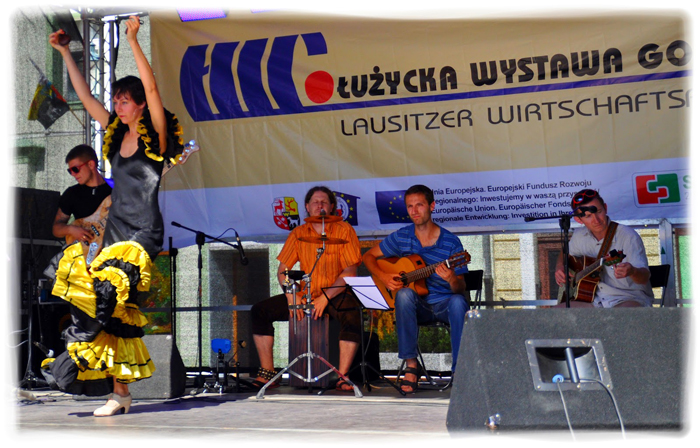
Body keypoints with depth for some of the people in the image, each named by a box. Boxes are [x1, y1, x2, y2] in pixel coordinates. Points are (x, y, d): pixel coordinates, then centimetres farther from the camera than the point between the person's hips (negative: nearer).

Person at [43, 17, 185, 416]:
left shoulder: (156, 135, -5)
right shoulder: (116, 133, 12)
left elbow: (151, 88, -18)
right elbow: (85, 96, 15)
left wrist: (134, 40, -22)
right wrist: (65, 52, 12)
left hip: (144, 233, -6)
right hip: (116, 229, 6)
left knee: (108, 282, -28)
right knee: (117, 308, 3)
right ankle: (120, 391, 5)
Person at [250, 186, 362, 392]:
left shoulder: (344, 230, -3)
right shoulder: (298, 233, 8)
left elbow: (350, 271, -11)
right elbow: (282, 270, 7)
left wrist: (325, 298, -20)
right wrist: (292, 296, -12)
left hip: (336, 295, -4)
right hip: (304, 294, 4)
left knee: (352, 315, -37)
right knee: (259, 310, -11)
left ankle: (343, 377, -31)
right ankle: (267, 373, -8)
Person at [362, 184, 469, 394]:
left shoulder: (451, 242, -7)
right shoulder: (401, 237, 0)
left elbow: (461, 288, -8)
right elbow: (369, 256, 12)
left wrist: (452, 280, -32)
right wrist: (383, 277, -7)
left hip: (444, 305, -1)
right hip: (417, 306, 1)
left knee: (458, 302, -35)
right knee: (404, 293, -33)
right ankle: (411, 365, -30)